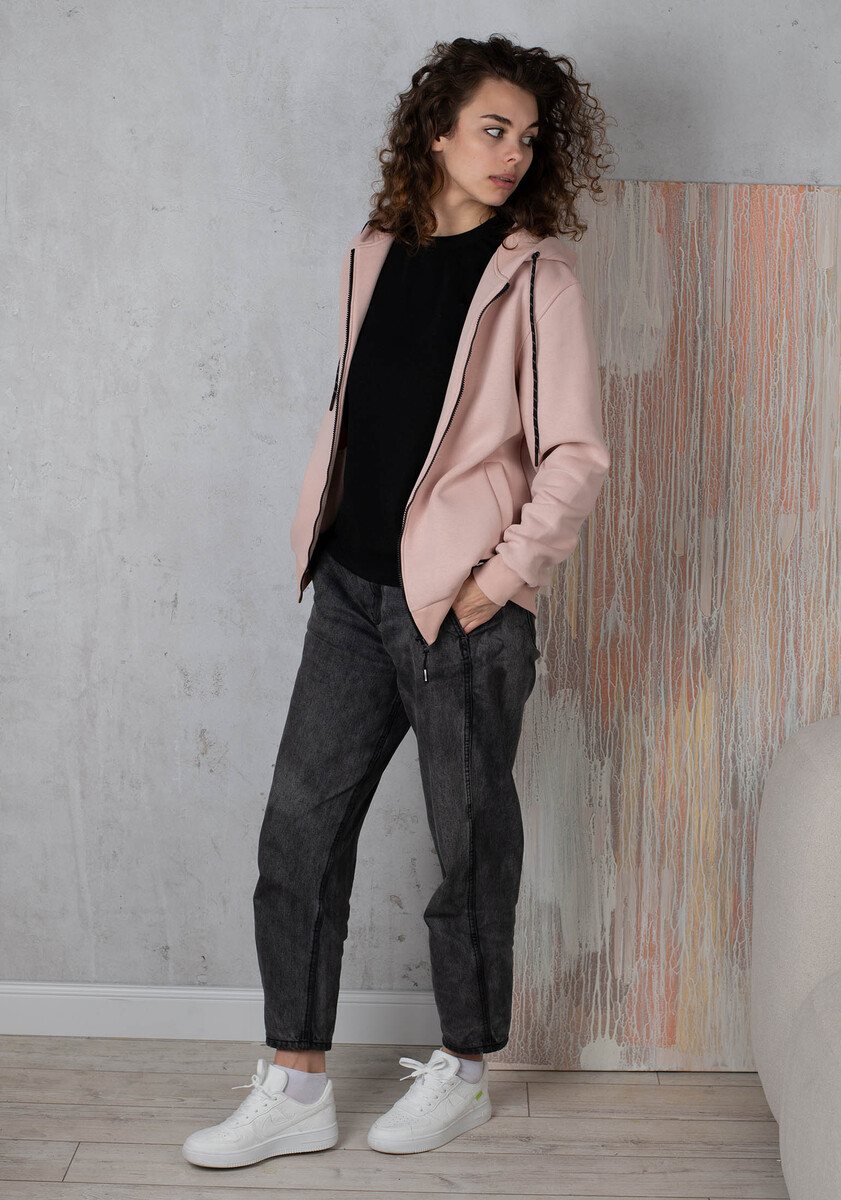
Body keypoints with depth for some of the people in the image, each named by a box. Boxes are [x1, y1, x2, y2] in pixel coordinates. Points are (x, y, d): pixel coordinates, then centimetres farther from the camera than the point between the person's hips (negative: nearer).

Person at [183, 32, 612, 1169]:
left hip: (463, 604, -5)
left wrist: (497, 582, -12)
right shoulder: (374, 257, 11)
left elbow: (576, 459, -8)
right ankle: (296, 1087, 17)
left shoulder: (536, 279, -5)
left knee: (471, 839, 7)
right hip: (353, 587, 6)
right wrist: (322, 539, 12)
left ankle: (463, 1071, 27)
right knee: (300, 826, 5)